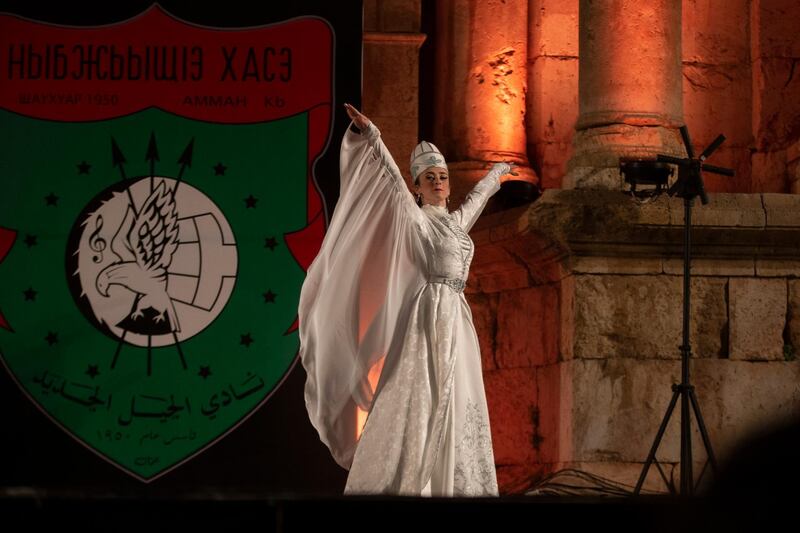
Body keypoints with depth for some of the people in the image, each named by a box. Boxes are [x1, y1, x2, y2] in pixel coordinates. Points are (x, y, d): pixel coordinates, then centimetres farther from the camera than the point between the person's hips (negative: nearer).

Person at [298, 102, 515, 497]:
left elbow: (477, 195, 38)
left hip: (456, 321, 7)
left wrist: (497, 172, 57)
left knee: (454, 406, 5)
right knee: (416, 402, -11)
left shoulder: (456, 221, 18)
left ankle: (451, 485, 7)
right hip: (428, 317, -7)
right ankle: (399, 485, -12)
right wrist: (370, 134, -25)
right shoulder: (416, 219, -1)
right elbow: (391, 176, -13)